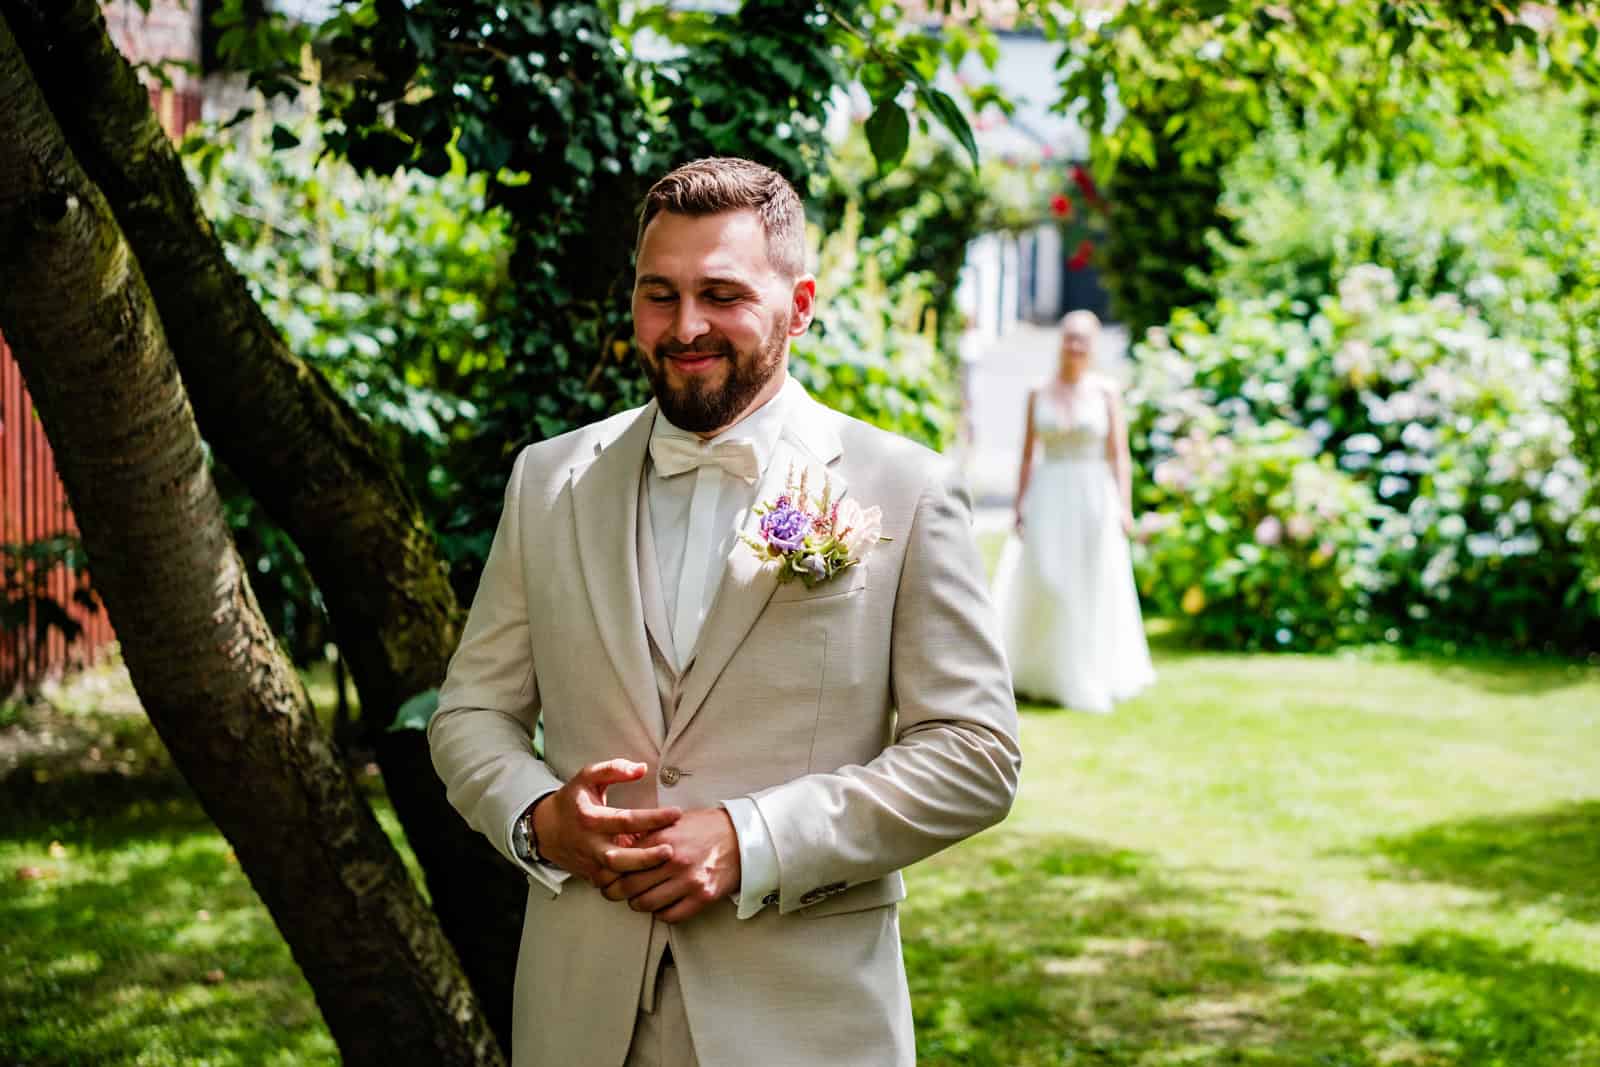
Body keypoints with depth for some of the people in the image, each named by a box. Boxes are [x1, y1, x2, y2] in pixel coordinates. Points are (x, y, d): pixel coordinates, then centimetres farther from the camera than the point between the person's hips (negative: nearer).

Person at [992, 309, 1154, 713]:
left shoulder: (1105, 391, 2)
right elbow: (1027, 454, 8)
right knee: (1044, 585, -8)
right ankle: (1041, 674, 11)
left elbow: (1119, 455, 0)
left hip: (1094, 499, 0)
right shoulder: (1039, 394, 5)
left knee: (1093, 591, 4)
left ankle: (1088, 679, 18)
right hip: (1048, 500, 0)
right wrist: (1020, 506, 3)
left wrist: (1125, 507, -7)